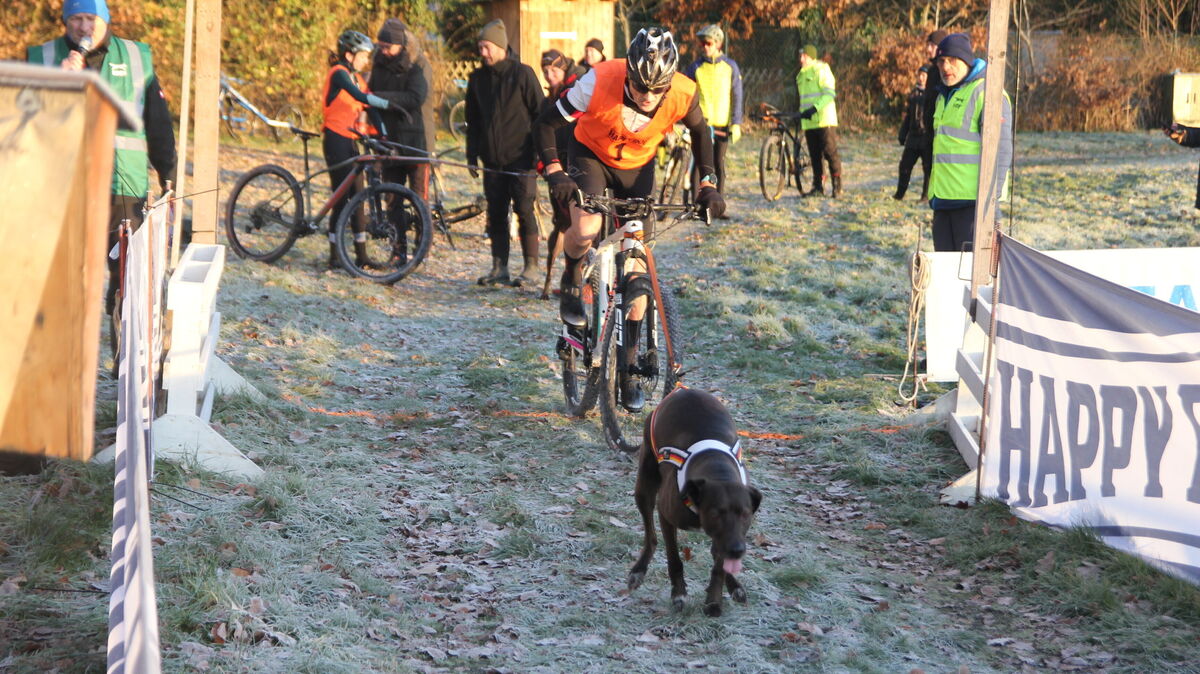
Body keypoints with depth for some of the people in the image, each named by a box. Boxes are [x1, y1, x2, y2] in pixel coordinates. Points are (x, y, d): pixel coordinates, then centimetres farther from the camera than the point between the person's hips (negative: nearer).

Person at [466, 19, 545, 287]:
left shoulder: (522, 74, -4)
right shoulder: (478, 78, 10)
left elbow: (540, 113, -2)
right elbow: (472, 120, 18)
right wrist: (472, 156, 13)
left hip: (520, 158, -5)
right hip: (492, 160, 5)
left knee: (524, 212, -3)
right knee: (496, 214, 5)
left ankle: (531, 268, 3)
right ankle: (499, 268, 11)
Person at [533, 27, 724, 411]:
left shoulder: (683, 94, -27)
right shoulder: (599, 82, -34)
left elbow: (699, 132, -2)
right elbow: (546, 123, -22)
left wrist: (708, 183, -8)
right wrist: (554, 171, -34)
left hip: (639, 167, 2)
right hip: (591, 156, -2)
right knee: (585, 230, -33)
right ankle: (571, 282, 2)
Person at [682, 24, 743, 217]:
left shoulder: (730, 67, 6)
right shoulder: (696, 67, 4)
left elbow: (736, 97, 5)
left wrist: (736, 124, -2)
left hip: (721, 123, 1)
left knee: (719, 164, 5)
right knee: (700, 162, -8)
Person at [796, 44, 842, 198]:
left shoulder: (821, 71, -5)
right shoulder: (801, 75, 20)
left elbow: (830, 93, -15)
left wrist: (815, 108, -24)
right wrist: (801, 112, 24)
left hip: (824, 120, -7)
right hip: (808, 122, 7)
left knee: (830, 152, -7)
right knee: (815, 156, 6)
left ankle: (837, 186, -2)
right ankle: (818, 187, 8)